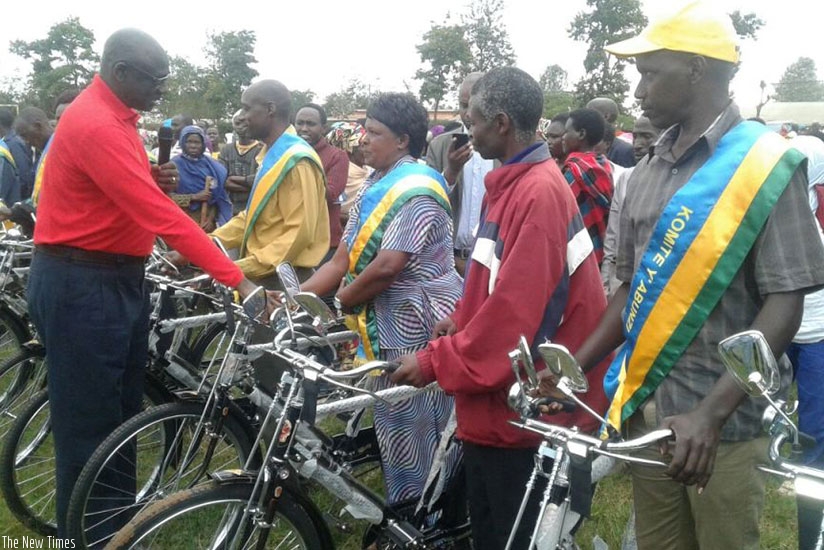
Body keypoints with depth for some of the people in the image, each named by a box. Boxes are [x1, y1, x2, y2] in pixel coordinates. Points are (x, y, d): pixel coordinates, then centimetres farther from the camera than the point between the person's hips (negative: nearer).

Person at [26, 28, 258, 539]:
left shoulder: (115, 117, 11)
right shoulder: (95, 125, -21)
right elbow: (161, 215, -28)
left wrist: (151, 176, -2)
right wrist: (237, 278, -28)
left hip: (118, 281, 10)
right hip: (82, 287, -10)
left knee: (122, 417, 19)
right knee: (89, 427, 1)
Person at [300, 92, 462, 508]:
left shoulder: (415, 190, -17)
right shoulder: (373, 188, 12)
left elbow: (386, 267, -24)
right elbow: (343, 260, 8)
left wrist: (340, 302, -10)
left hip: (415, 328, -9)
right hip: (388, 324, 9)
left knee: (412, 432, 1)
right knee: (393, 426, 19)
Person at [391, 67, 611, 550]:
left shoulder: (539, 192, -22)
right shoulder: (513, 183, 10)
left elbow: (515, 309, -26)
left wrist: (435, 361, -18)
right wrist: (461, 318, 7)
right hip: (491, 398, 10)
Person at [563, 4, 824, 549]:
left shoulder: (765, 164, -10)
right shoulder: (648, 173, 9)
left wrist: (711, 412, -24)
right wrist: (573, 367, 3)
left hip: (725, 421, -5)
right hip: (647, 411, 6)